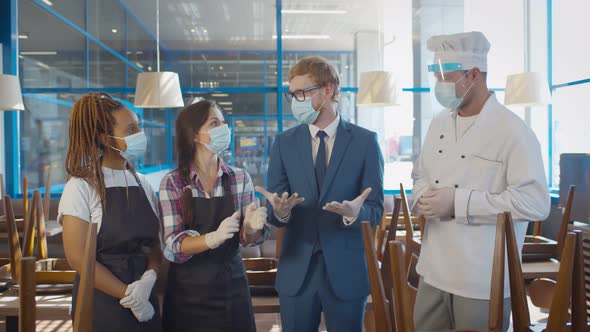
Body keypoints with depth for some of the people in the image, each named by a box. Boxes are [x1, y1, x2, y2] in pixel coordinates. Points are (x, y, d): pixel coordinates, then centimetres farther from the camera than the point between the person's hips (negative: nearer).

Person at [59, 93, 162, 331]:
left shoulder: (143, 185, 5)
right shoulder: (81, 186, -11)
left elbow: (155, 244, 5)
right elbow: (77, 257, -14)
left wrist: (149, 278, -14)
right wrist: (128, 294, -14)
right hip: (101, 301, -5)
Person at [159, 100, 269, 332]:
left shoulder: (240, 178, -1)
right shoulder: (172, 182, -8)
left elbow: (247, 237, 0)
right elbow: (173, 245, -12)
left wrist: (251, 228, -22)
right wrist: (213, 238, -30)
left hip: (231, 286, 2)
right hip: (188, 290, -2)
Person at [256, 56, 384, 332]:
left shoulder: (365, 141, -3)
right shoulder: (284, 143, 3)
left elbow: (375, 209, -6)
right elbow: (273, 212, 0)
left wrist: (356, 212, -28)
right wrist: (279, 210, -23)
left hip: (346, 270, -2)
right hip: (296, 270, 2)